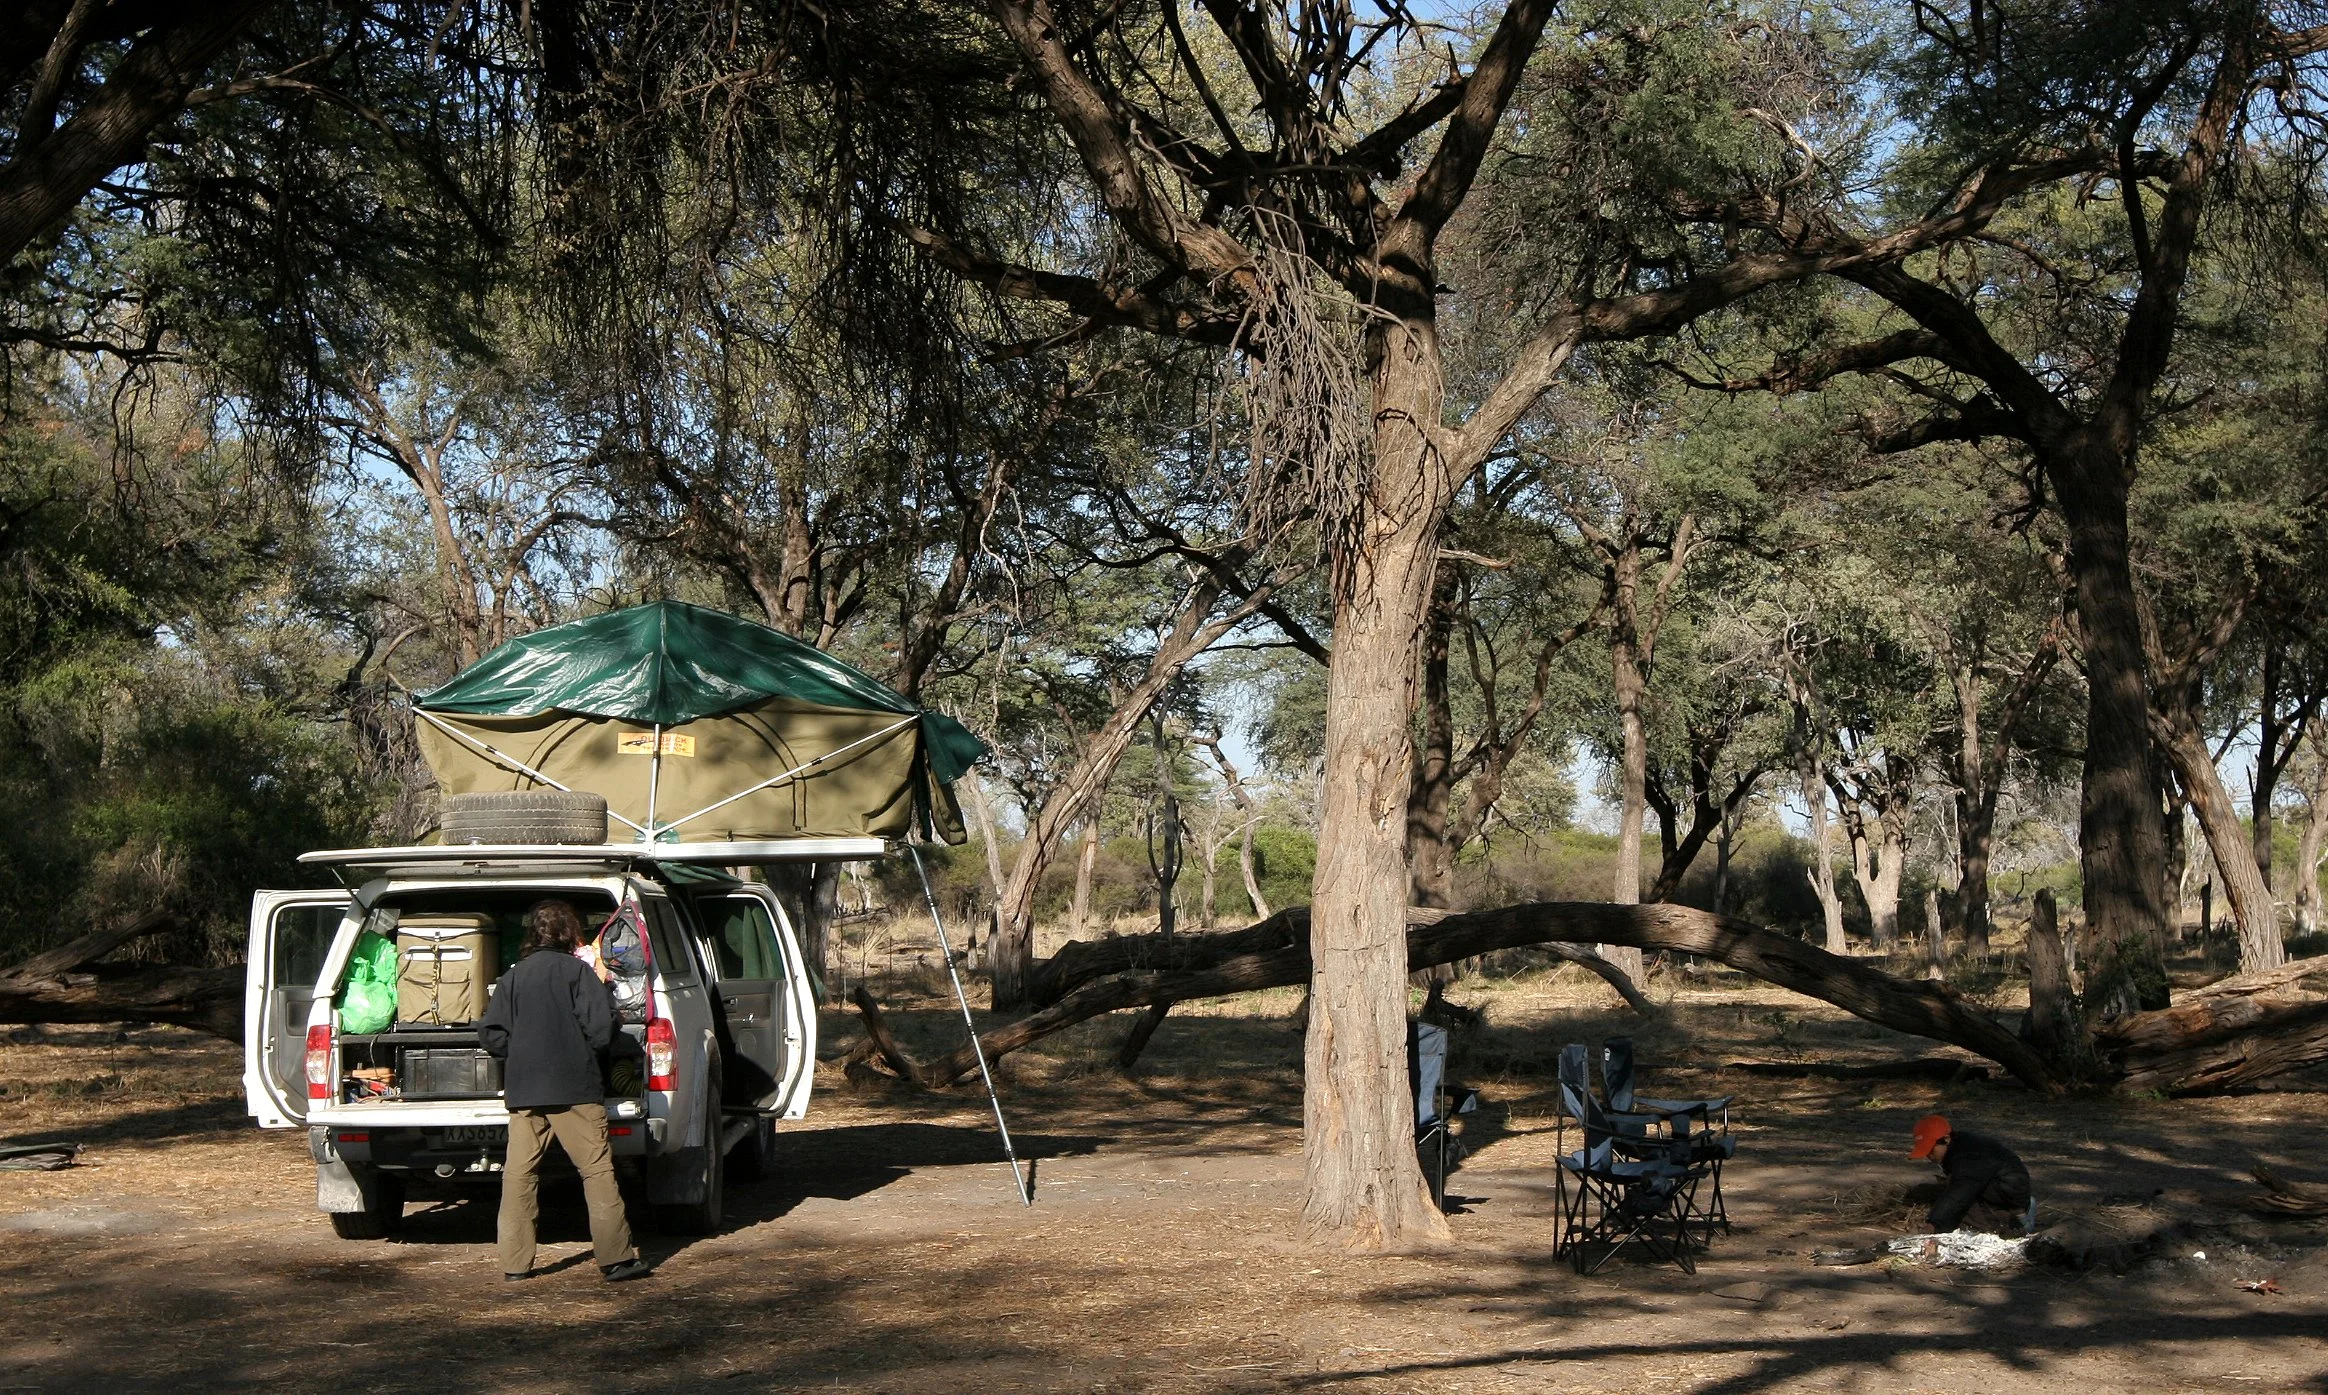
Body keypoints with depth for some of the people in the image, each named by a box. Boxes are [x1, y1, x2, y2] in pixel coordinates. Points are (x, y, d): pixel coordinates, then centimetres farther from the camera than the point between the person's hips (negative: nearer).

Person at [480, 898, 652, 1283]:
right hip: (573, 1086, -5)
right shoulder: (575, 970, -2)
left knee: (519, 1174, 8)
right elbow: (600, 1027, -9)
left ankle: (515, 1263, 8)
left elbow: (490, 1031, 7)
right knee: (597, 1170, -2)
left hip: (522, 1089, 5)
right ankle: (616, 1258, -4)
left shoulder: (513, 977, 12)